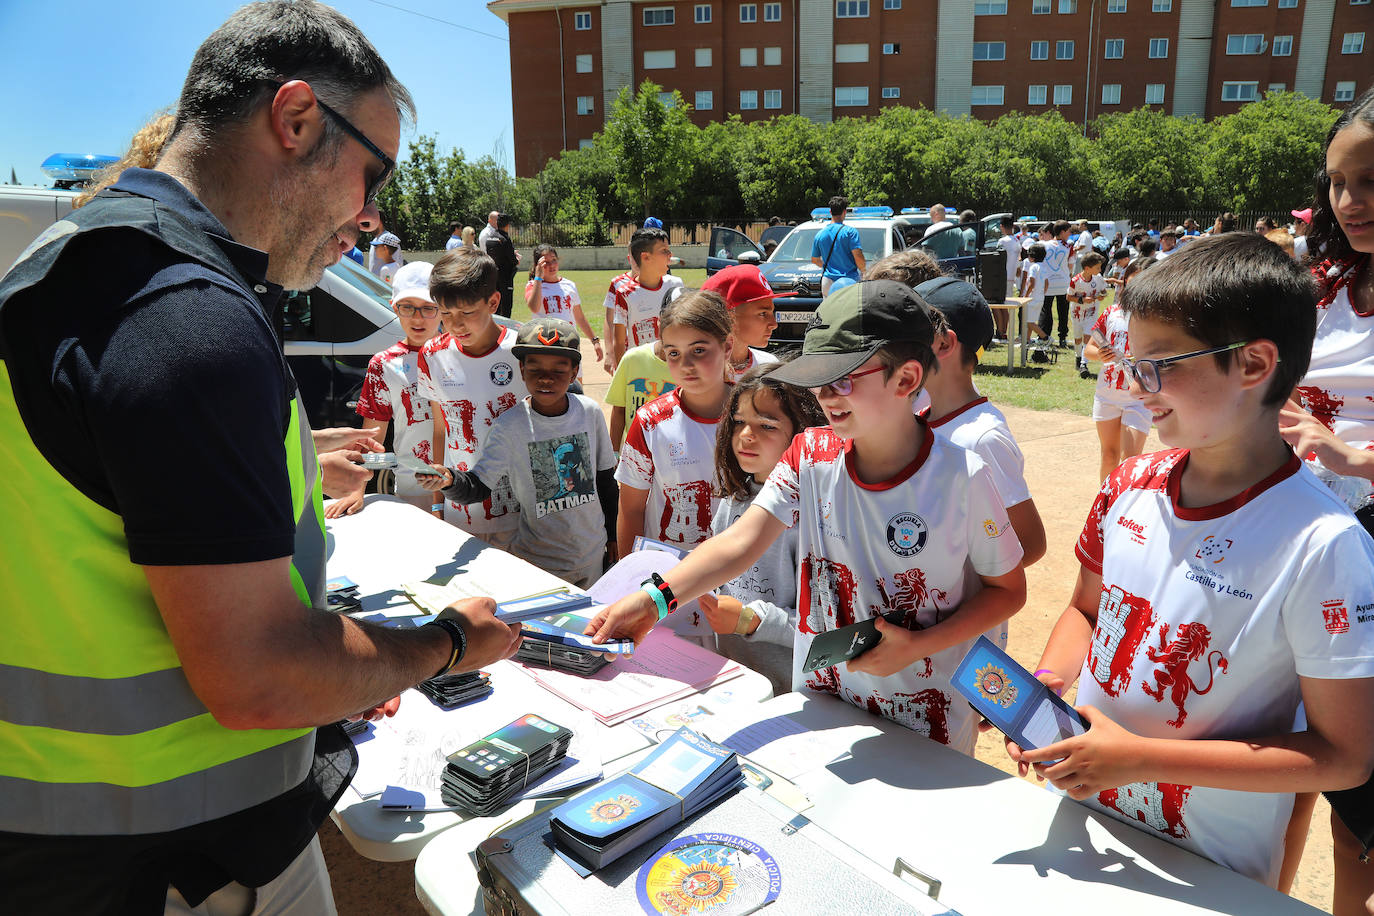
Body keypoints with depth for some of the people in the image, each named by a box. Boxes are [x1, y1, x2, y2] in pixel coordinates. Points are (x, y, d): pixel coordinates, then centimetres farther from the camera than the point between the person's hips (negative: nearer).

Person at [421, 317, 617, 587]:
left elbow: (605, 481, 5)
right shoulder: (509, 426, -13)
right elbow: (478, 487, -16)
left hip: (593, 556, 3)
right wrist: (450, 479, -37)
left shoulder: (590, 412, -6)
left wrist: (613, 537, 10)